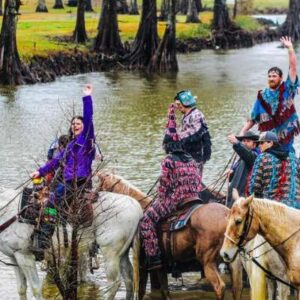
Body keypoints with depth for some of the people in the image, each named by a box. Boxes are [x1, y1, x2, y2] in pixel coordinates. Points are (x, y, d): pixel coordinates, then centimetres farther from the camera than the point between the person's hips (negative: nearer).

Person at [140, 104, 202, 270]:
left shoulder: (168, 160, -9)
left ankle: (154, 257, -13)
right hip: (193, 198, 7)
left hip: (174, 199, -7)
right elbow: (198, 182, 16)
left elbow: (164, 183, -8)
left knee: (147, 221, -3)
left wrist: (160, 200, 4)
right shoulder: (191, 160, 12)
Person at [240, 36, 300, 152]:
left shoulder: (286, 90, 0)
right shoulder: (262, 97, 4)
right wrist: (242, 133, -2)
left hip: (286, 140, -1)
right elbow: (253, 119, 8)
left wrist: (290, 48, -13)